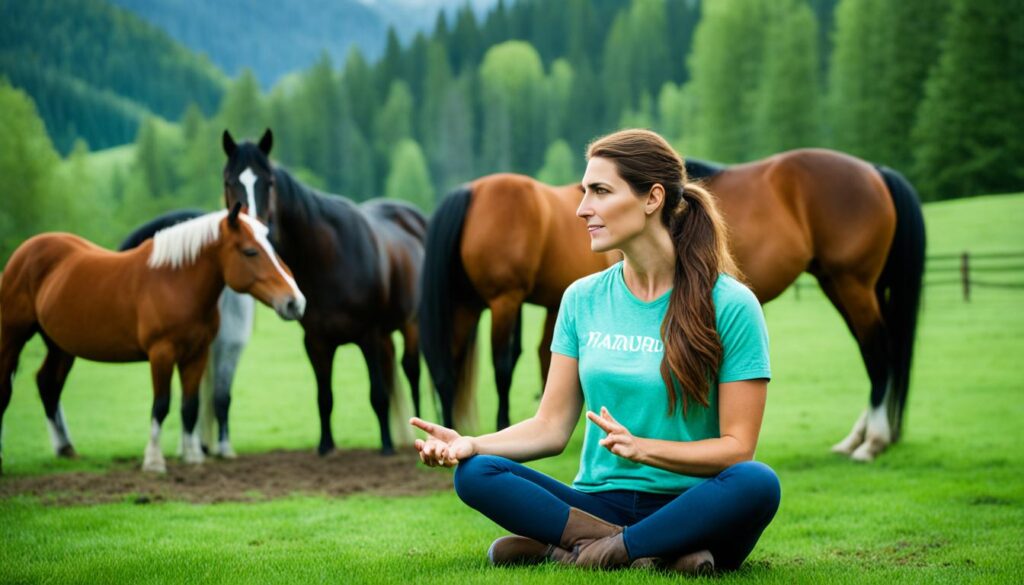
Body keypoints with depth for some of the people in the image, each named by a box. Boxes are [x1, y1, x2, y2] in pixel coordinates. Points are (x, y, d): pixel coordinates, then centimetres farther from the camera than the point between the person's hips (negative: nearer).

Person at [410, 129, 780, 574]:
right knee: (475, 473, -22)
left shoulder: (730, 305, -4)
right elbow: (552, 426, 6)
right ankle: (655, 552, -24)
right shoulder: (582, 299, 9)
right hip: (599, 501, 3)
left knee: (757, 484, -36)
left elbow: (737, 445, -7)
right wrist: (469, 444, -12)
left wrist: (642, 448, -23)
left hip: (690, 509, -3)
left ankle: (562, 547, -26)